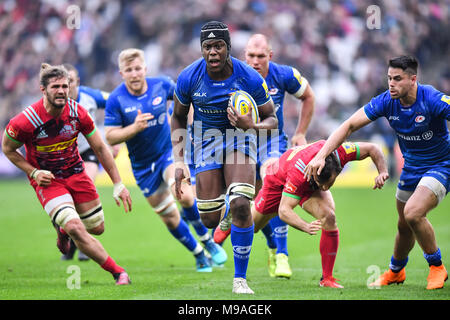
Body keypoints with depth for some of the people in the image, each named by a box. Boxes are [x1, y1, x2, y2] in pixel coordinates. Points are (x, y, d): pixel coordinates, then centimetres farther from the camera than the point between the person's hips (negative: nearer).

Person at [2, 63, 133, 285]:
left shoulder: (77, 113, -13)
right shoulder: (26, 121, -23)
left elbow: (100, 148, -3)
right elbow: (8, 149, -4)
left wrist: (118, 184, -4)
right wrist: (34, 173, -14)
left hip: (75, 173, 4)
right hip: (47, 179, -4)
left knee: (97, 228, 10)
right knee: (76, 229, -23)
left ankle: (64, 229, 44)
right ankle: (118, 273, -15)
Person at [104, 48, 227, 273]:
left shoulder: (161, 85, -8)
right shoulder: (116, 100, -15)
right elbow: (110, 137, -16)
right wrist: (134, 128, -30)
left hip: (169, 152, 0)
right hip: (143, 165, 1)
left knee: (184, 196, -27)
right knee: (169, 217, 5)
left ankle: (208, 241, -5)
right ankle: (199, 255, 24)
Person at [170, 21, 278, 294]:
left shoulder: (250, 78, -19)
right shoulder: (189, 78, -15)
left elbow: (272, 118, -7)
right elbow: (179, 118, 3)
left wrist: (251, 126, -30)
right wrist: (179, 162, -4)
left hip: (240, 136, -2)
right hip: (206, 139, 2)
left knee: (241, 205, -22)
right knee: (210, 220, -2)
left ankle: (240, 279, -8)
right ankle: (225, 208, 40)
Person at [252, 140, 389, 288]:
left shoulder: (338, 153, -39)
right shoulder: (299, 172, -49)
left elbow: (372, 148, -22)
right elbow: (284, 210, -48)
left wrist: (382, 172, -38)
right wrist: (306, 227, -65)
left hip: (311, 186, 3)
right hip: (279, 181, -2)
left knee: (329, 218, -24)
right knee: (250, 227, 12)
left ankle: (327, 278, -14)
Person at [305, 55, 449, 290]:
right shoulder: (387, 101, -12)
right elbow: (350, 125, -8)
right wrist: (321, 155, -17)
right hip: (411, 166, 6)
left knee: (413, 213, -26)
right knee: (404, 225, 16)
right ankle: (395, 271, 45)